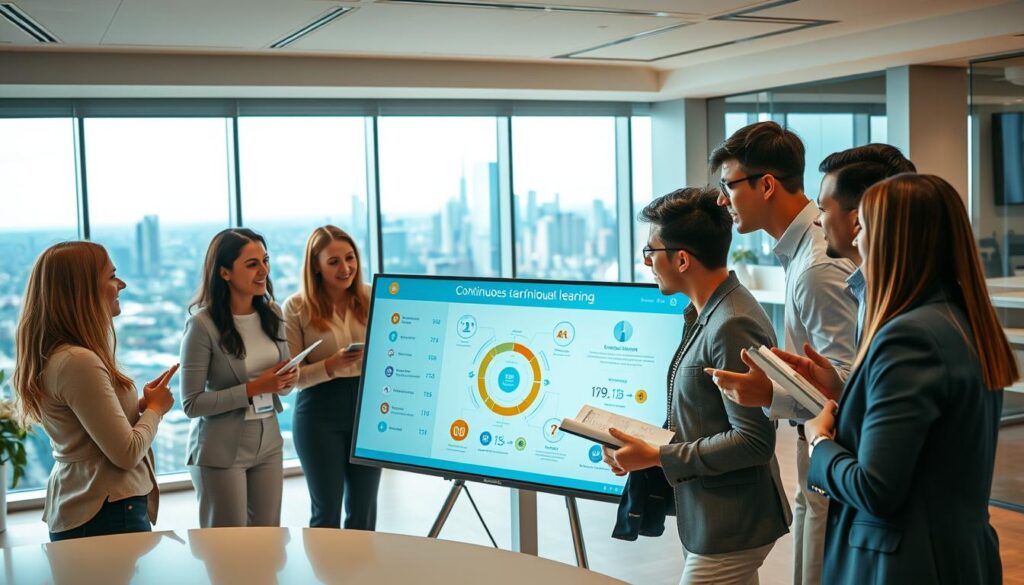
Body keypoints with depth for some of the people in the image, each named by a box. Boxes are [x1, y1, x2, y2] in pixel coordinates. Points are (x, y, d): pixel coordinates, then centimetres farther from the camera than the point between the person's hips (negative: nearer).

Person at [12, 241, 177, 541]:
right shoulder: (78, 362, -22)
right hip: (108, 516, -10)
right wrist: (155, 408, -4)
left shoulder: (53, 356, 7)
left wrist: (142, 403, 5)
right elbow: (127, 453, -21)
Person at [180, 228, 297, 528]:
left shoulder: (272, 315, 3)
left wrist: (287, 381, -8)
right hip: (221, 451, -5)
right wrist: (253, 388, -21)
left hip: (268, 444, 5)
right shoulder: (202, 325, -14)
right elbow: (191, 404, -15)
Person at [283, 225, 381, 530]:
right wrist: (330, 366, -24)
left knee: (364, 510, 12)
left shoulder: (373, 299, 2)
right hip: (320, 415, -3)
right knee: (327, 510, 8)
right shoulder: (296, 307, -6)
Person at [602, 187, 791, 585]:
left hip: (728, 529, -9)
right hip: (707, 519, 9)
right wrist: (647, 443, 2)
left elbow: (754, 440, -24)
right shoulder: (704, 314, 8)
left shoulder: (733, 327, -23)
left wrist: (657, 457, -20)